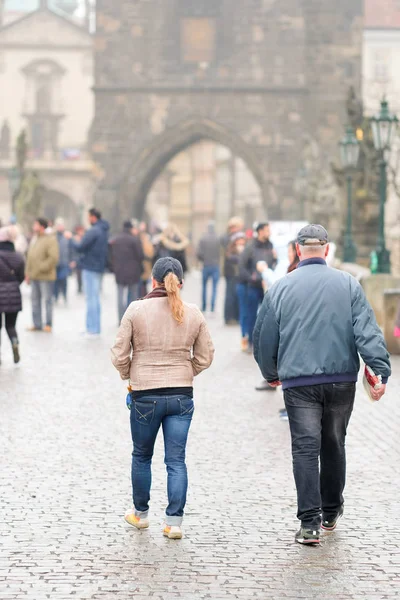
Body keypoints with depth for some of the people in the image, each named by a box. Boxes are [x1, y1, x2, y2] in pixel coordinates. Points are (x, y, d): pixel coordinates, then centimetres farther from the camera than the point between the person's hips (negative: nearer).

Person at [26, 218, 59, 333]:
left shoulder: (50, 239, -10)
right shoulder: (34, 239, 15)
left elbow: (54, 257, -20)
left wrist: (41, 268, -19)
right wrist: (28, 273, 14)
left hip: (45, 276, -8)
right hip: (34, 276, 8)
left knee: (47, 300, -2)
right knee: (35, 300, 10)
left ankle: (48, 324, 5)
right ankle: (37, 324, 17)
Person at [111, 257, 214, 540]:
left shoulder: (136, 310, -8)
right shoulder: (193, 314, -1)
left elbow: (120, 355, -6)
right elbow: (205, 357, 5)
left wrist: (129, 375, 12)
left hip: (145, 396, -2)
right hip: (182, 395, 2)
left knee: (142, 456, 18)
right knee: (176, 460, 6)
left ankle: (141, 513, 30)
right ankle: (174, 522, 3)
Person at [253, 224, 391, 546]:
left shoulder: (281, 288, 2)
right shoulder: (348, 284, 1)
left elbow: (264, 338, 9)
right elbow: (367, 331, -8)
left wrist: (271, 374, 24)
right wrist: (380, 371, -9)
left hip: (298, 383, -1)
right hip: (342, 379, 1)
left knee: (306, 449, -2)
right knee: (334, 446, 16)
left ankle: (309, 523, -10)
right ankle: (331, 513, 28)